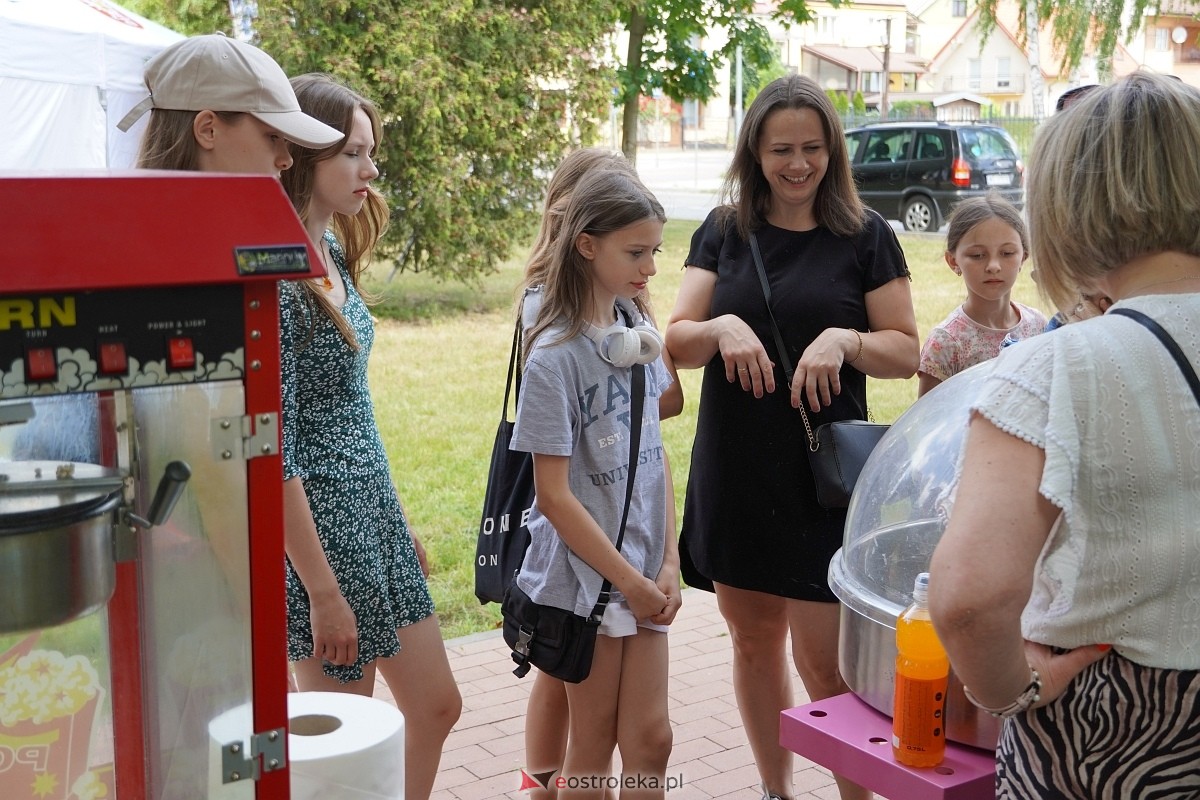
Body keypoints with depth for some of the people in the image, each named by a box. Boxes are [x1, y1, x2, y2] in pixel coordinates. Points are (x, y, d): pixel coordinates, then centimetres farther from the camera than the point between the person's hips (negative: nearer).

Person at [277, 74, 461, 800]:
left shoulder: (332, 255, 7)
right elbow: (273, 453, -22)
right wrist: (323, 592, -19)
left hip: (375, 516, 9)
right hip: (322, 530, -9)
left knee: (437, 706, 18)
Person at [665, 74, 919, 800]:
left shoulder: (865, 235, -1)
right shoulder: (723, 232, 6)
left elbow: (905, 352, -1)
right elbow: (678, 342, 1)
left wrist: (844, 340, -21)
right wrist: (721, 327, -21)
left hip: (824, 475, -3)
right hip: (734, 475, 4)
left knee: (823, 661, -3)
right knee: (754, 642, 15)